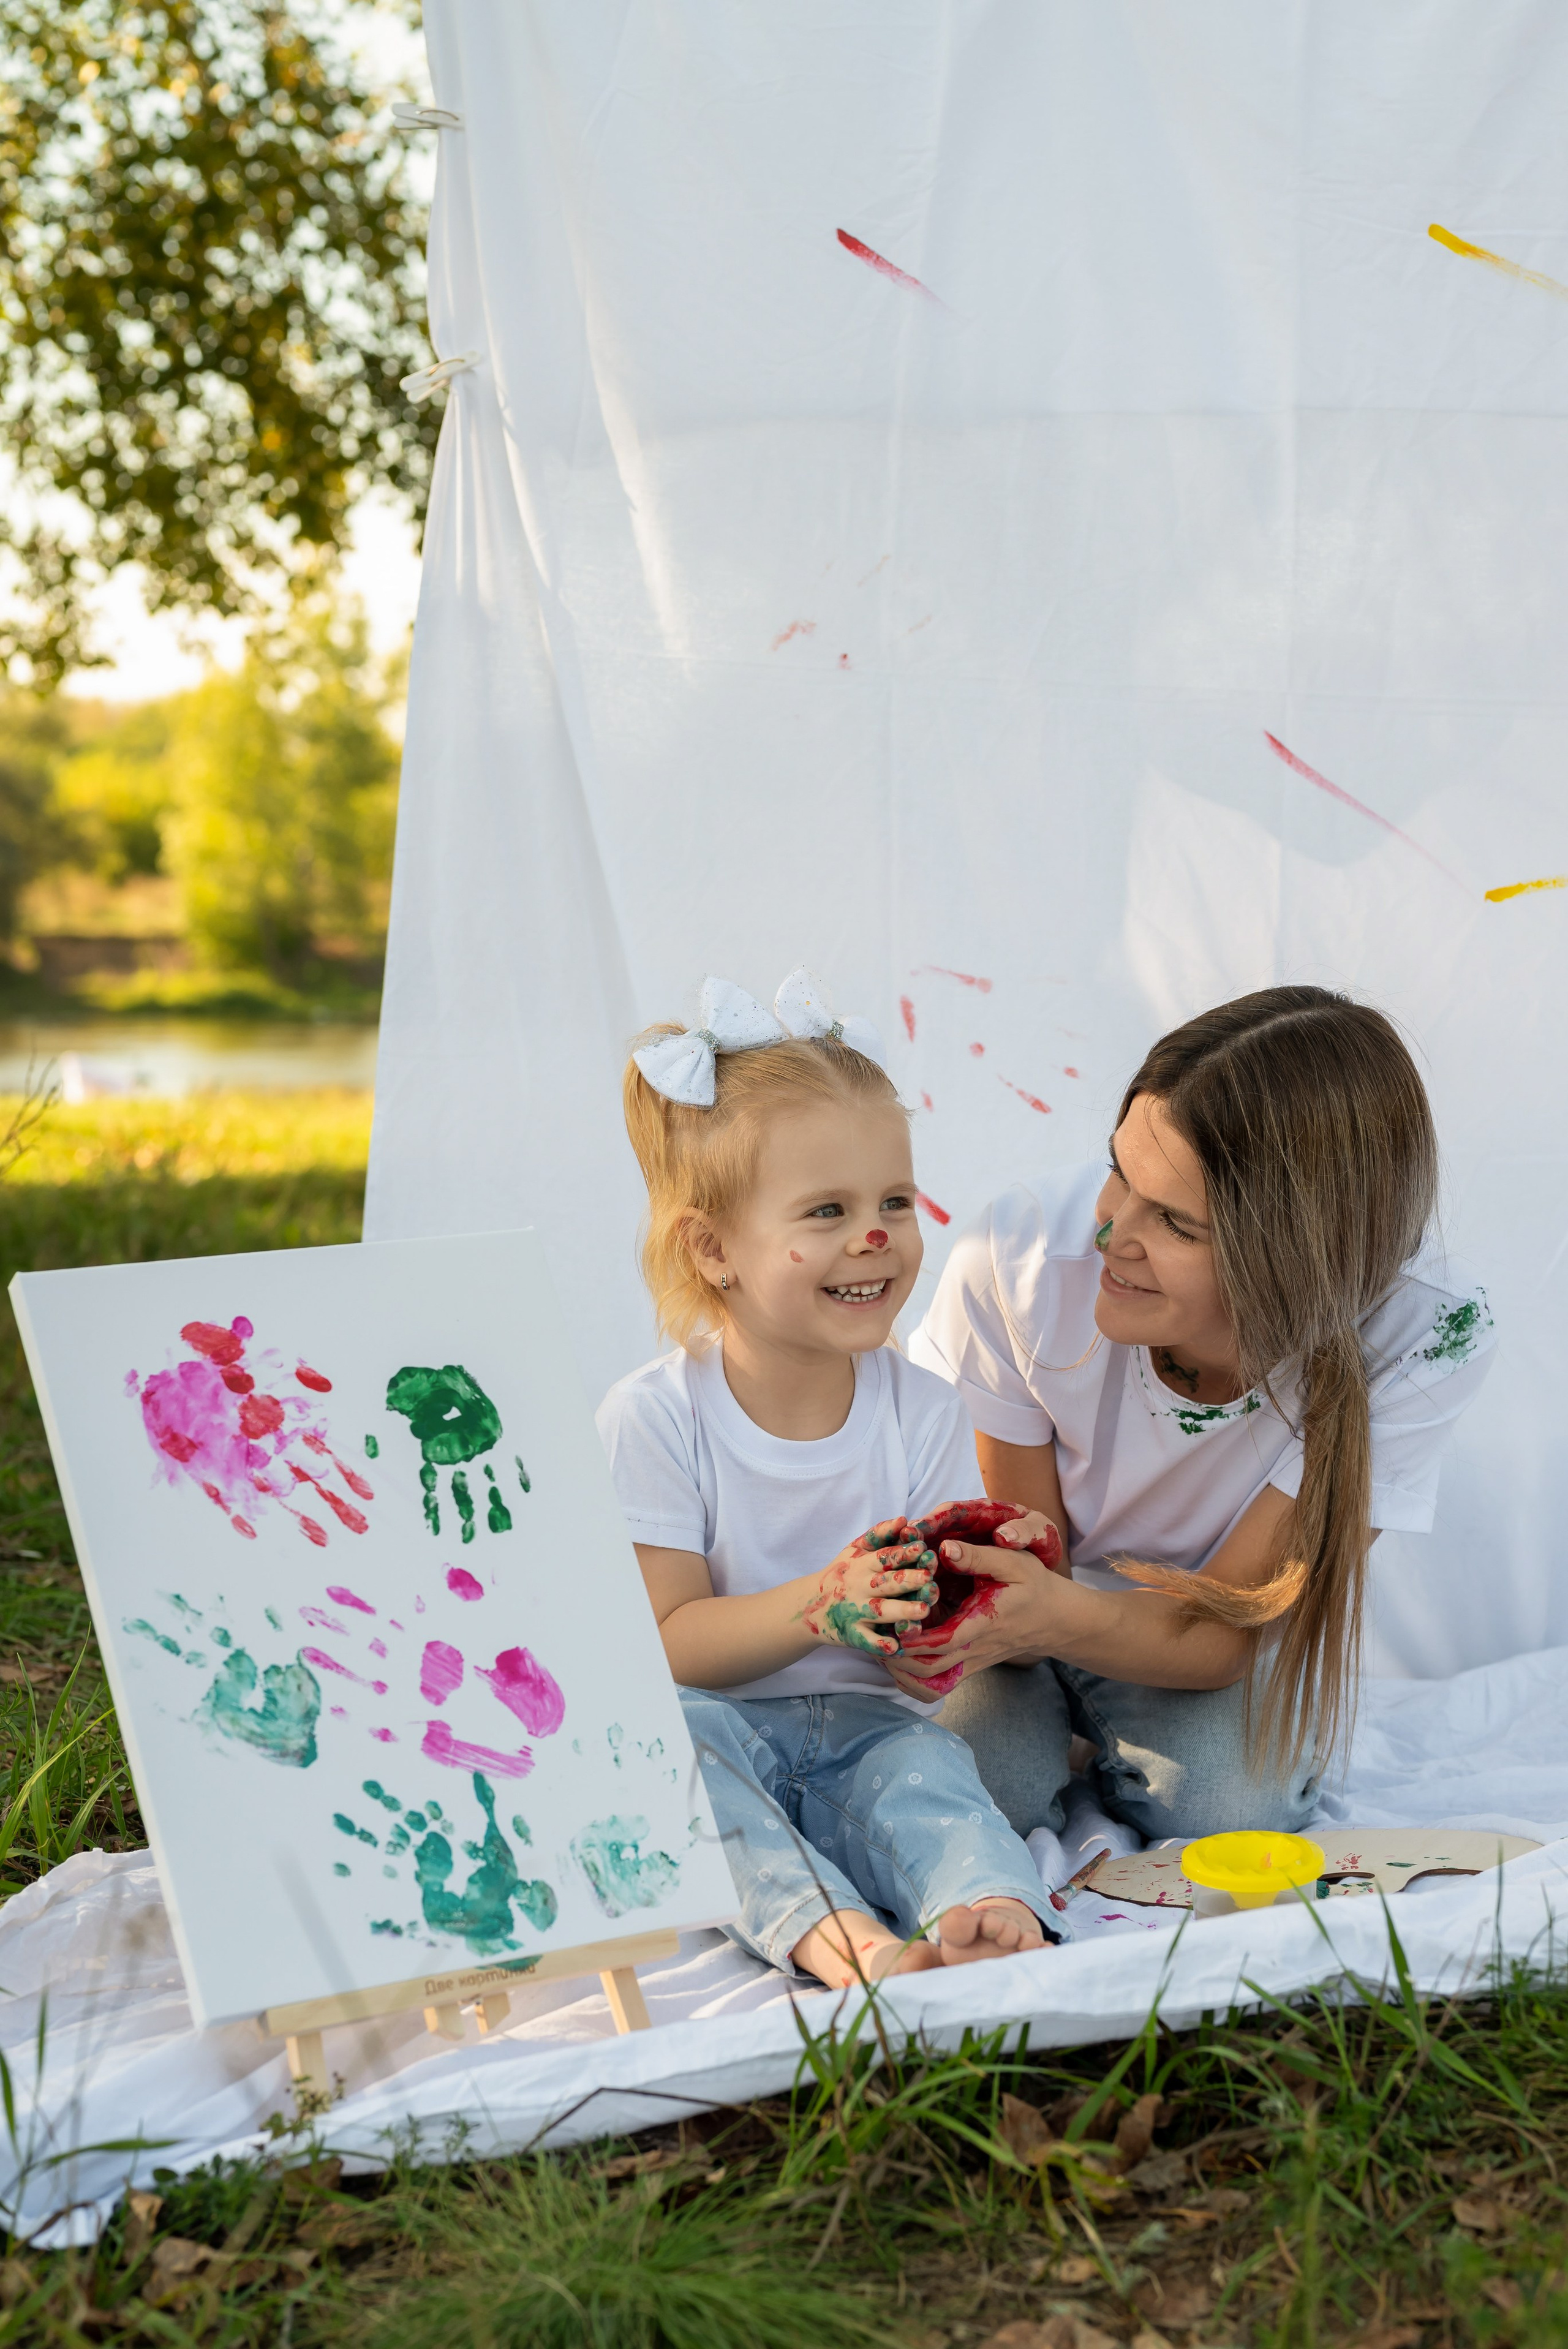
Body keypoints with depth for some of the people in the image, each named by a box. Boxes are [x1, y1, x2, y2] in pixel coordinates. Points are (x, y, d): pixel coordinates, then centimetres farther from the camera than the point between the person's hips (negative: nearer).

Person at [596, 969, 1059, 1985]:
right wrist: (819, 1606, -27)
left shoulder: (925, 1413, 1)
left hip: (863, 1725, 2)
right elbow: (666, 1643, -12)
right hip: (714, 1727, -2)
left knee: (923, 1763, -30)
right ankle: (834, 1937, -51)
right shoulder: (652, 1418, -8)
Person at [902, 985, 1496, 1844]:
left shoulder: (1423, 1338, -31)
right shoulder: (1017, 1259, -30)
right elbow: (1031, 1544, -16)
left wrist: (1064, 1618, -48)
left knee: (1226, 1803, -29)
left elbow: (1218, 1633, -26)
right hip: (1053, 1596, 0)